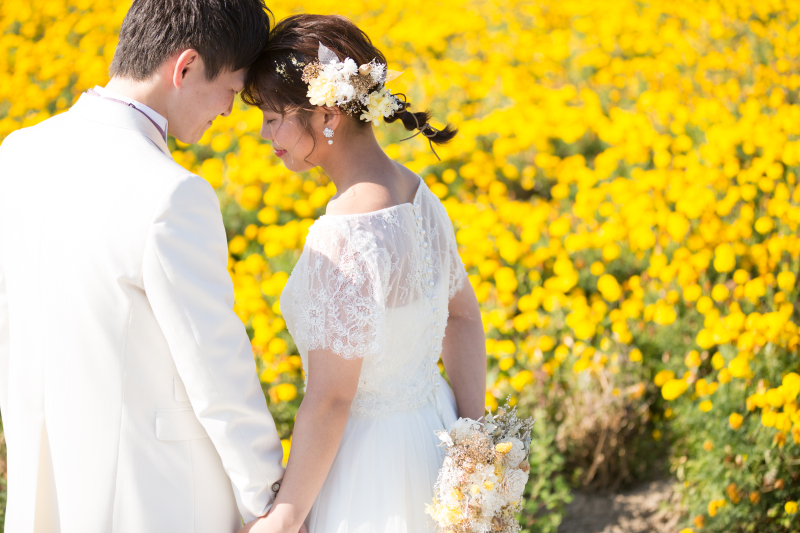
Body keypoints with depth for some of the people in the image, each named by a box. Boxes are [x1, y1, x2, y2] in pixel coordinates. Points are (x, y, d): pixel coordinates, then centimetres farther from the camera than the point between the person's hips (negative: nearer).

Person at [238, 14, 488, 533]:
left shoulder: (346, 236, -27)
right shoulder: (416, 194, 0)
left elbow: (330, 400, -24)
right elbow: (465, 319, 11)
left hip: (373, 468, -8)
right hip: (434, 433, 8)